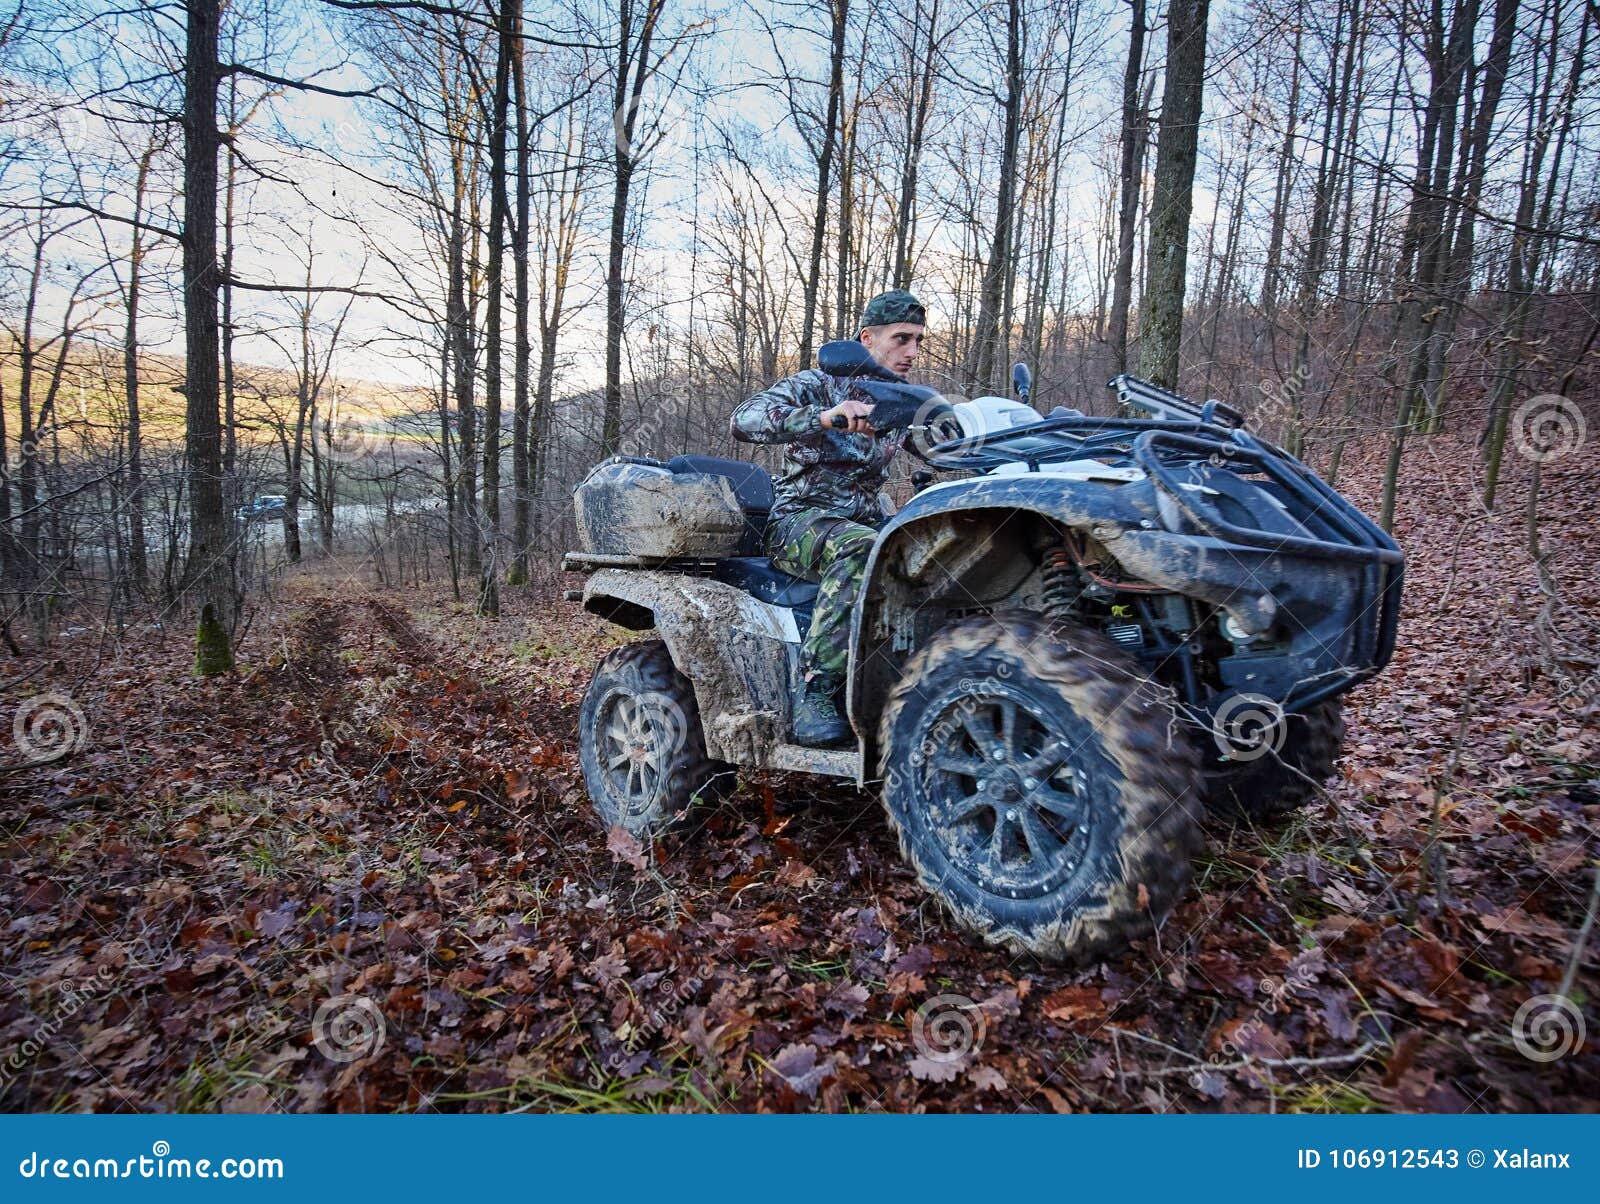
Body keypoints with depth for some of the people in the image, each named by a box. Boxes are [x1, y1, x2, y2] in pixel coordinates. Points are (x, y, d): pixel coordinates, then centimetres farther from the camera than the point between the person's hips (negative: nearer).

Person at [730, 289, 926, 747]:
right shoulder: (818, 385, -6)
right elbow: (743, 420, -22)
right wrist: (826, 416, -37)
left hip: (865, 519, 6)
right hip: (799, 521, -6)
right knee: (861, 549, -39)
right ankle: (813, 695, -38)